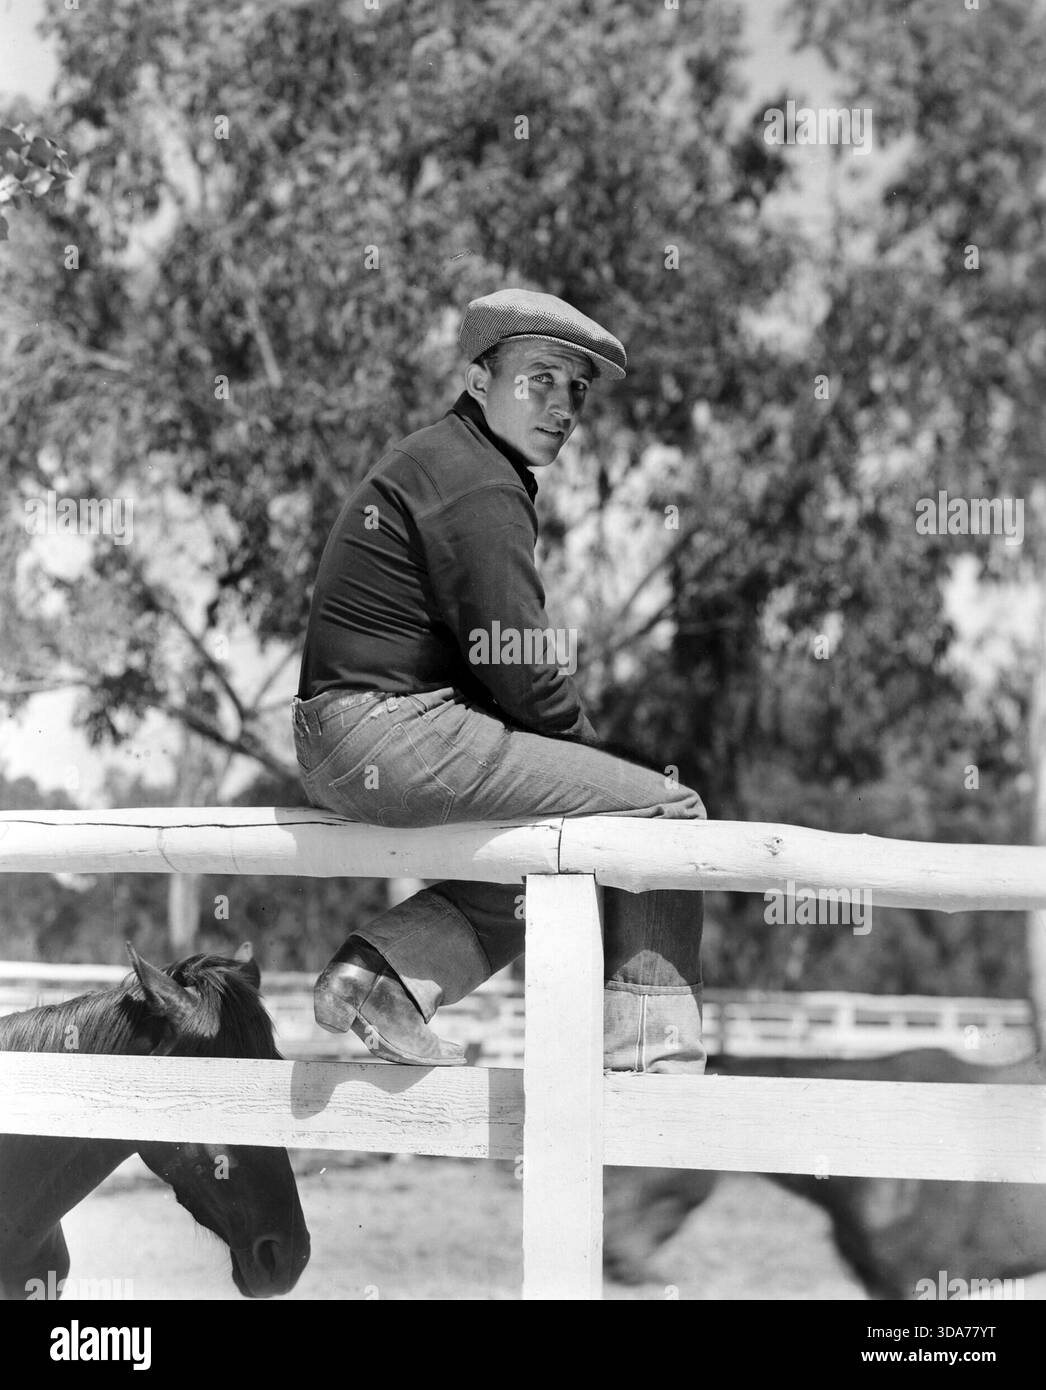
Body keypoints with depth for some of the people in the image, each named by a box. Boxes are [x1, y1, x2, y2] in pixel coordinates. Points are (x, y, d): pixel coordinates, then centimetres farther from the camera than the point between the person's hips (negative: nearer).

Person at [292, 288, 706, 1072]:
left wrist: (579, 765, 12)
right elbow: (522, 674, -16)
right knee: (666, 813, -7)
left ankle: (380, 973, 12)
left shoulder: (435, 463, 21)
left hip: (340, 752, 10)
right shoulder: (478, 484, -11)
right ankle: (648, 1063, -5)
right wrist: (597, 760, 1)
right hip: (393, 734, -10)